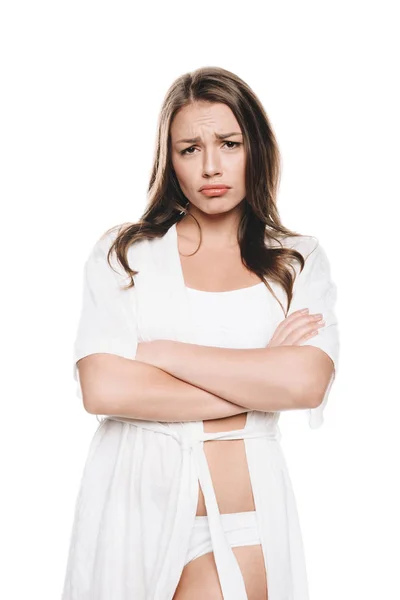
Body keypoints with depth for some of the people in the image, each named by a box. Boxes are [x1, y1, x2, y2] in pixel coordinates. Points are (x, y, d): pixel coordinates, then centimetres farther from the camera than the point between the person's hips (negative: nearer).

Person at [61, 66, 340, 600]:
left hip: (243, 518, 0)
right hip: (132, 501, 1)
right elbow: (102, 389, -14)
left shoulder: (299, 261, 3)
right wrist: (258, 384, -11)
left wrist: (160, 352, -13)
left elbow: (307, 383, -14)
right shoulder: (122, 252, 0)